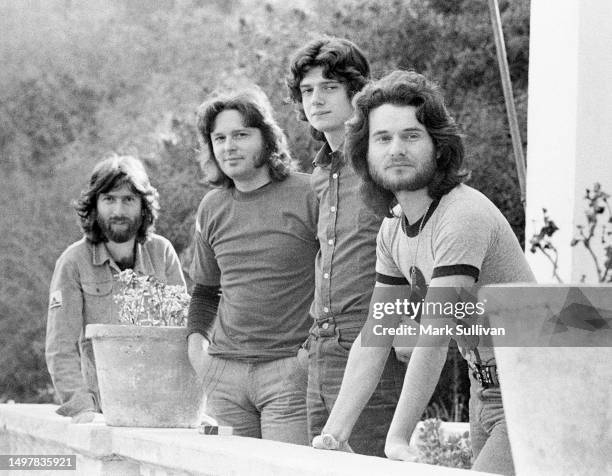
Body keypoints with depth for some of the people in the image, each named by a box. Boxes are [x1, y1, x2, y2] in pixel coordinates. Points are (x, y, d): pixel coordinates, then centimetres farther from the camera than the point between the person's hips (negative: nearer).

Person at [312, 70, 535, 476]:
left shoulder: (463, 216, -21)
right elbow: (373, 337, 9)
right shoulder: (393, 230, 8)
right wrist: (335, 434, 1)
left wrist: (399, 439, -24)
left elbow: (434, 339, -24)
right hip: (486, 392, 9)